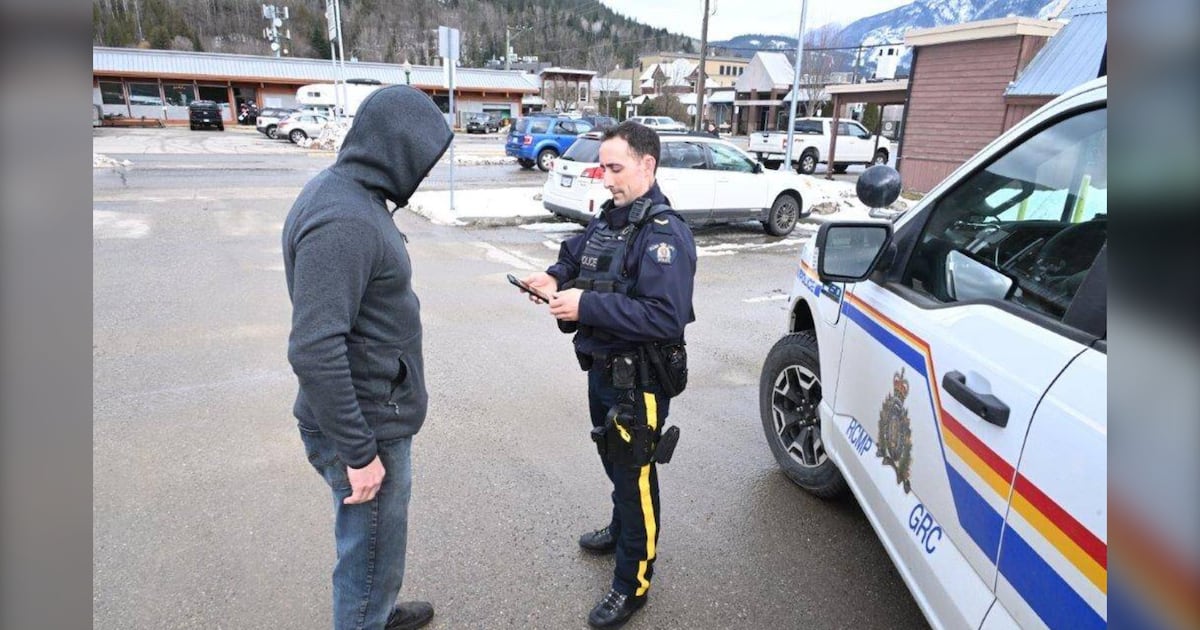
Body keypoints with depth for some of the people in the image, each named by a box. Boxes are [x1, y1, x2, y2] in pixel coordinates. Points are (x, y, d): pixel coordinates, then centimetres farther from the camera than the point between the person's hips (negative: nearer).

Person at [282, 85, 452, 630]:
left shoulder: (347, 192, 6)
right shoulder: (343, 222, -26)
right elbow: (314, 351, -29)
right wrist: (358, 452, -22)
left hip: (377, 412, 10)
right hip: (367, 425, -10)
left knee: (381, 537, 28)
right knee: (371, 551, 10)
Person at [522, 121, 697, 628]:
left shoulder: (664, 234, -22)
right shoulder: (610, 217, 4)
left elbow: (667, 318, -32)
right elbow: (578, 255, 20)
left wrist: (587, 305, -31)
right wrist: (555, 277, -3)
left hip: (638, 382, -8)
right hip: (602, 368, 8)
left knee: (635, 475, 6)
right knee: (613, 460, 26)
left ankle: (631, 586, 25)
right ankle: (621, 529, 52)